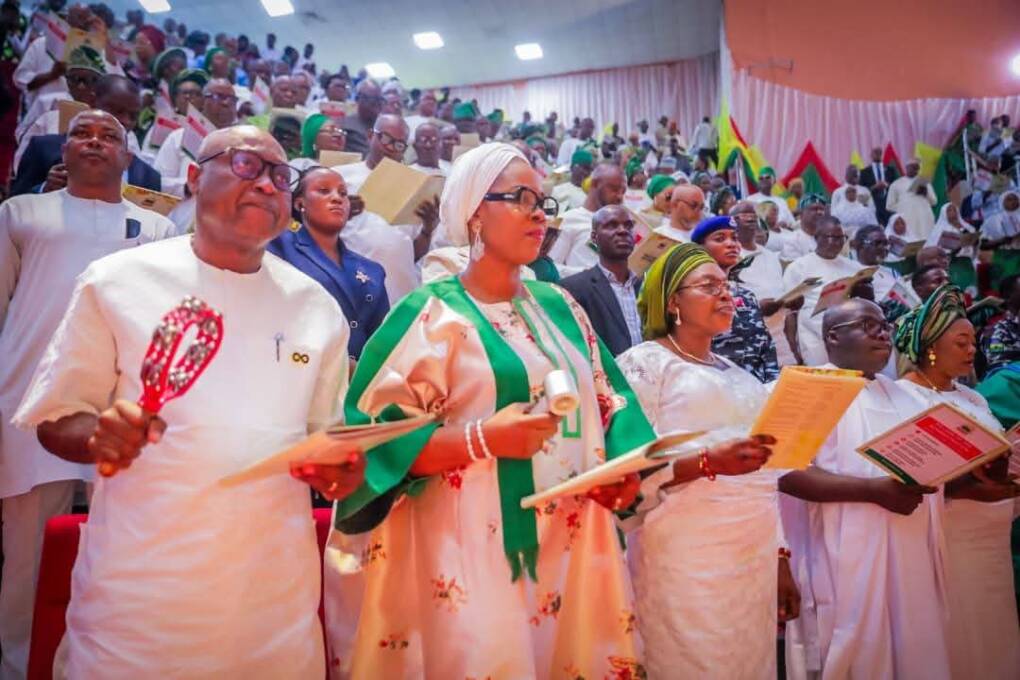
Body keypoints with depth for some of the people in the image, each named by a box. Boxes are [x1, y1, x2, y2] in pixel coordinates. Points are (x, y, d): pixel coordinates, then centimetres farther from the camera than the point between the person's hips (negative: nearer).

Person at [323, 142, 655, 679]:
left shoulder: (559, 307, 10)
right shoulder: (433, 314, -8)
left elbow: (605, 403, 14)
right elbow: (378, 442, -12)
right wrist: (482, 439, -23)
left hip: (573, 541, 6)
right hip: (476, 548, -5)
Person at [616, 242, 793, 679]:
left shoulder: (736, 373, 18)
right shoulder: (644, 363, -4)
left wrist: (781, 559, 16)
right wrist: (708, 463, -25)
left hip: (755, 558, 7)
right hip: (687, 560, -7)